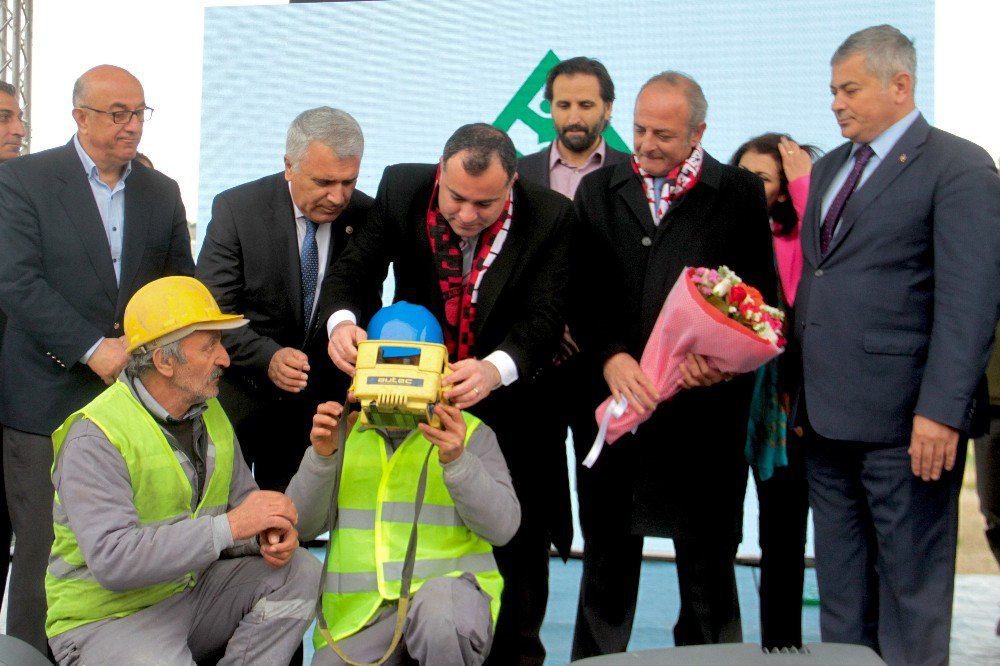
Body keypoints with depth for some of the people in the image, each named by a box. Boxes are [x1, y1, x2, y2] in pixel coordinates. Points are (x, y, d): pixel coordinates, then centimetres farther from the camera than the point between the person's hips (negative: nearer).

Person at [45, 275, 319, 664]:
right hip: (109, 617, -7)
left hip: (193, 588, 7)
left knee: (300, 571, -10)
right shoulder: (94, 438, -20)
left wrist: (269, 536, -17)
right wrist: (229, 526, -33)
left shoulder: (209, 414, 6)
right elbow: (111, 560, -31)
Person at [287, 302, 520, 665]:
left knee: (440, 617, -37)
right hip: (357, 612, 3)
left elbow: (503, 526, -4)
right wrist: (321, 456, -9)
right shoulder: (345, 432, 17)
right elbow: (303, 524, 8)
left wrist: (456, 461, -19)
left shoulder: (470, 433, 10)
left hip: (446, 585, -2)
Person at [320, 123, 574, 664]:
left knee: (521, 541, 8)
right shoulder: (401, 189, -12)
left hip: (506, 396, -1)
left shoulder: (550, 218, -18)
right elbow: (353, 270, -12)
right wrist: (342, 320, -35)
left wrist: (494, 368, -43)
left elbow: (544, 316, -23)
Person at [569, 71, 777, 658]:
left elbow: (760, 294, 0)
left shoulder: (741, 193, 3)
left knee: (708, 556, 6)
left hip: (705, 406, -2)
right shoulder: (599, 190, 10)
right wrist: (611, 358, -13)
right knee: (607, 556, 11)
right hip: (612, 395, 2)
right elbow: (582, 291, 3)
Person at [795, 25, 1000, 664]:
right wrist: (799, 391, 11)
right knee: (841, 582, 14)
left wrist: (942, 410, -22)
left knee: (912, 584, 3)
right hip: (828, 415, 8)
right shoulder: (830, 168, 18)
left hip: (902, 420, -7)